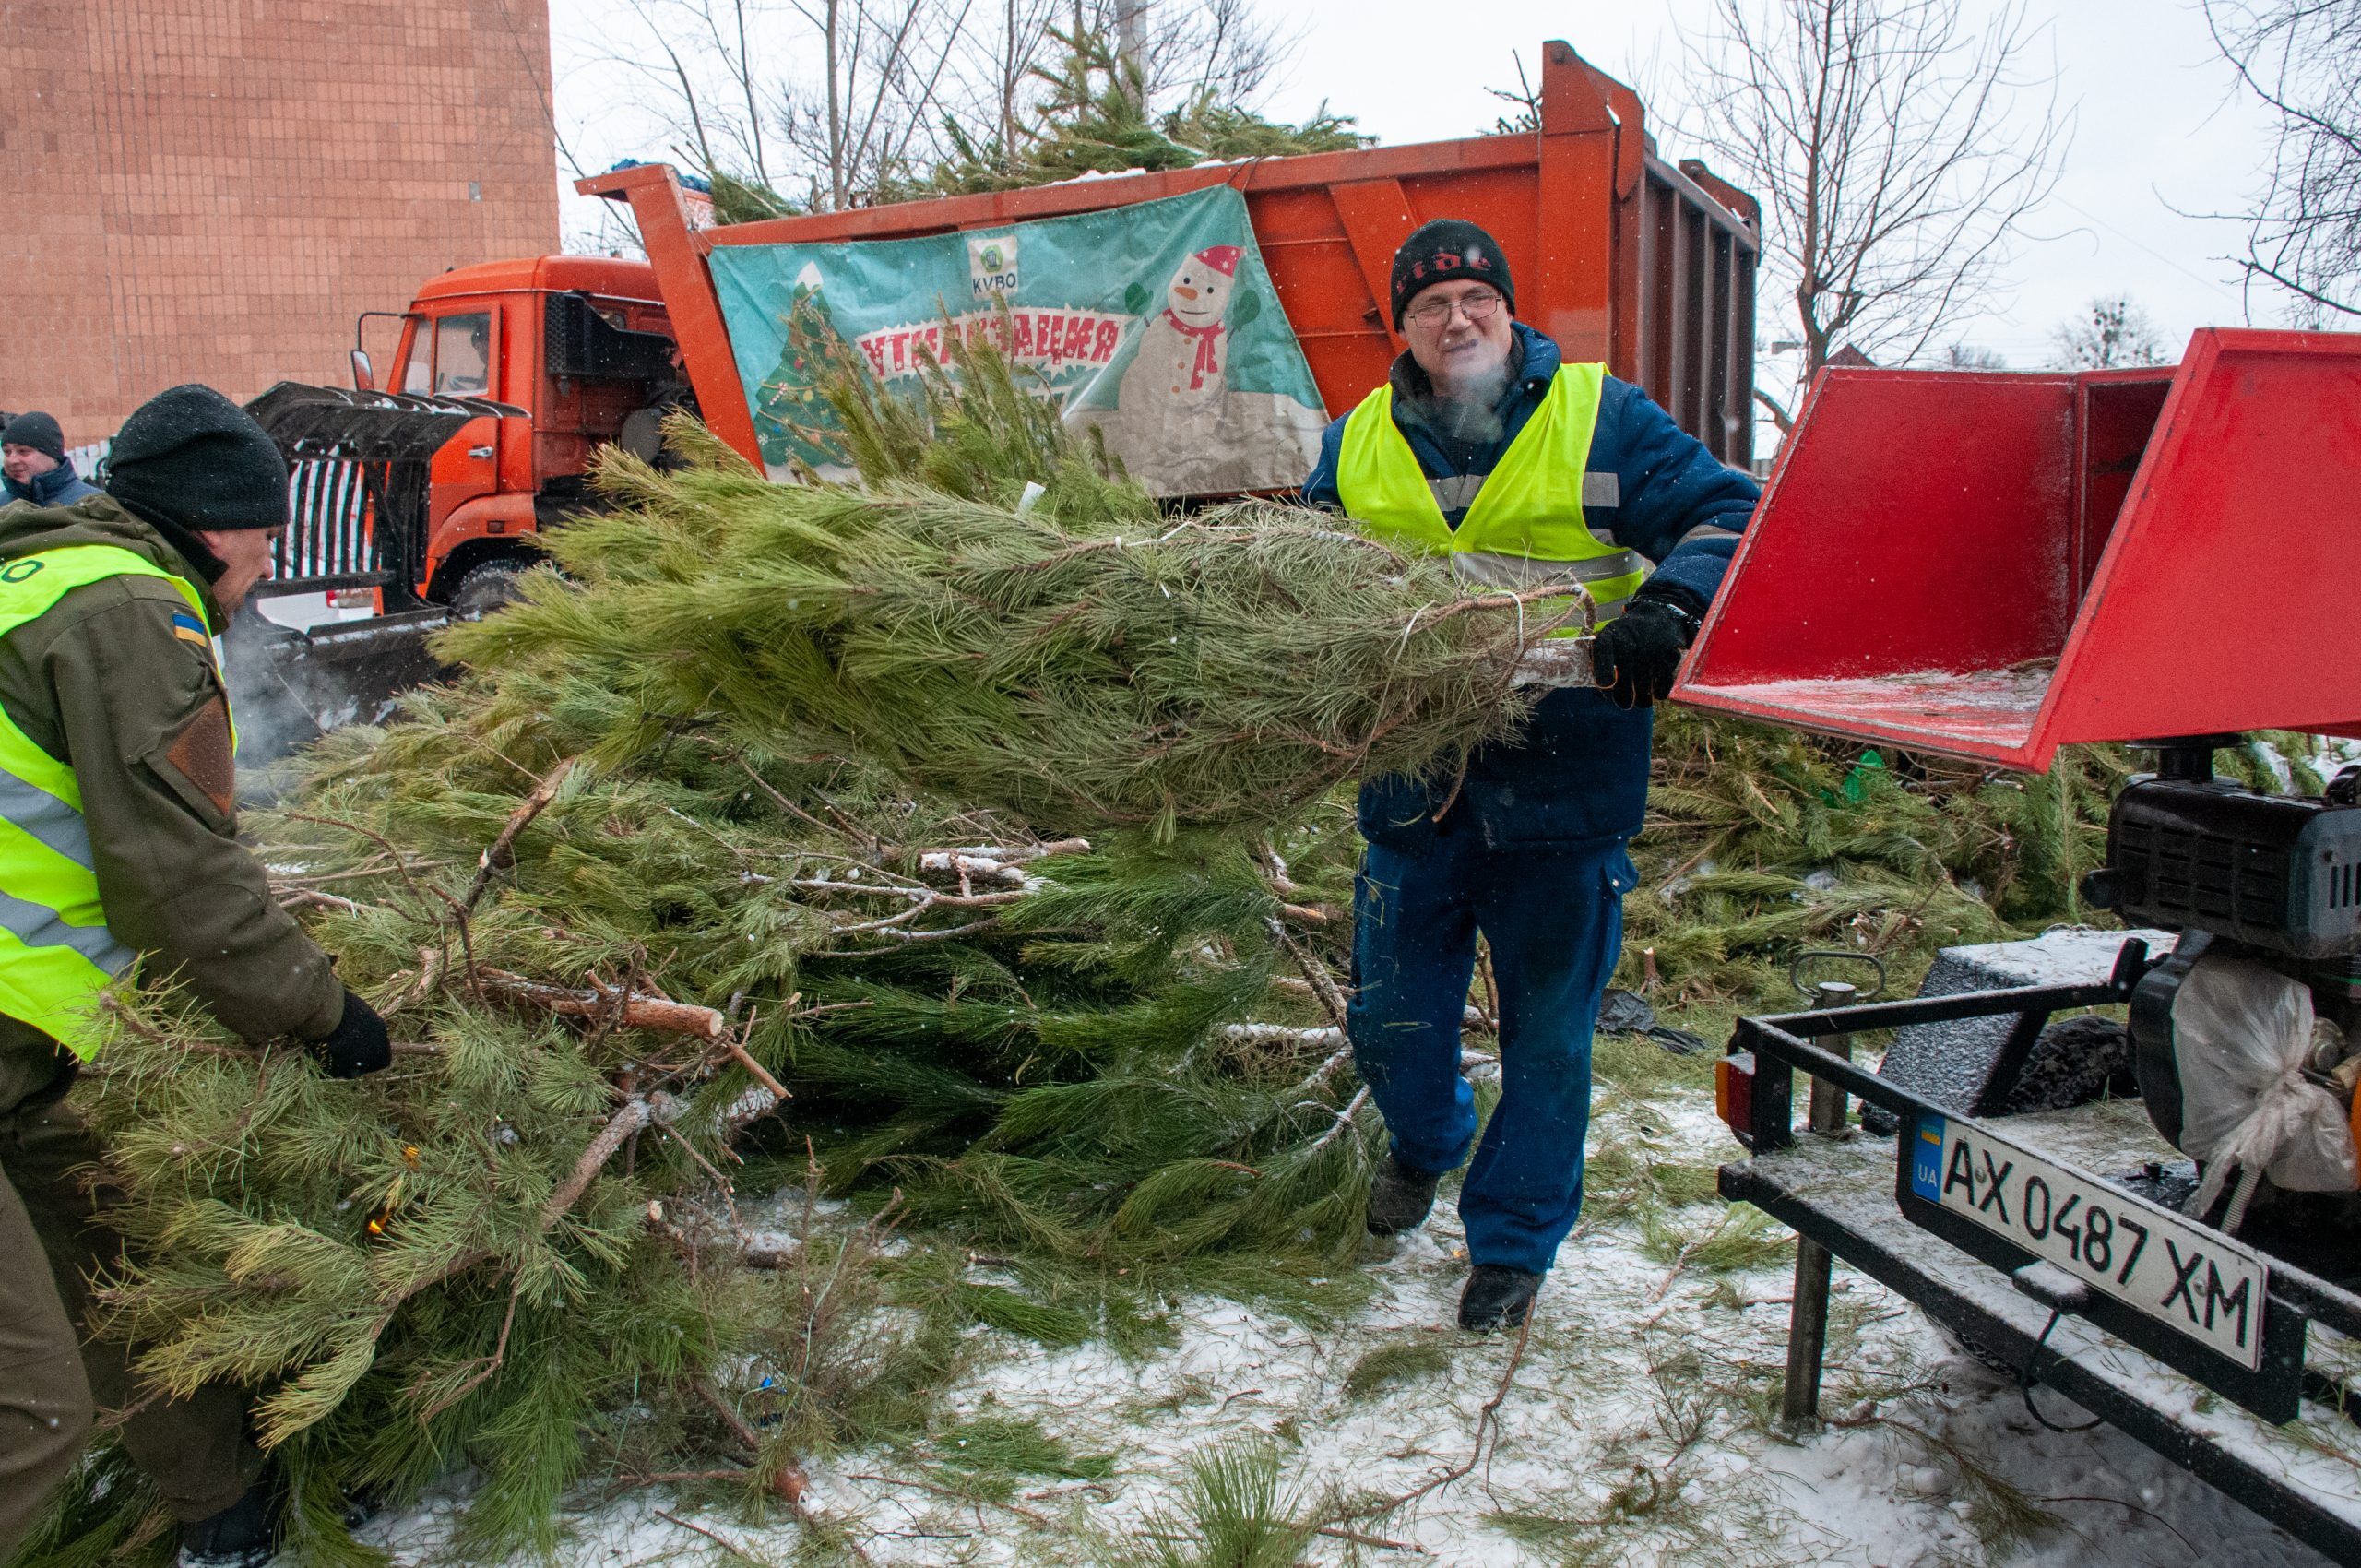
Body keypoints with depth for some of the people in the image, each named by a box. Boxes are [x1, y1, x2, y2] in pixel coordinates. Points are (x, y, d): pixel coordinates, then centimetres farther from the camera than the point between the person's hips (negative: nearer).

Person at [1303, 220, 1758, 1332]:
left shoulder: (1598, 417, -1)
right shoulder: (1358, 445, 9)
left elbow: (1727, 514, -5)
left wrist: (1666, 606, -24)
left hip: (1561, 786, -2)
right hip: (1413, 788, 3)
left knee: (1547, 1035, 9)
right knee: (1392, 1020, 14)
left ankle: (1513, 1241, 29)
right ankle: (1426, 1141, 48)